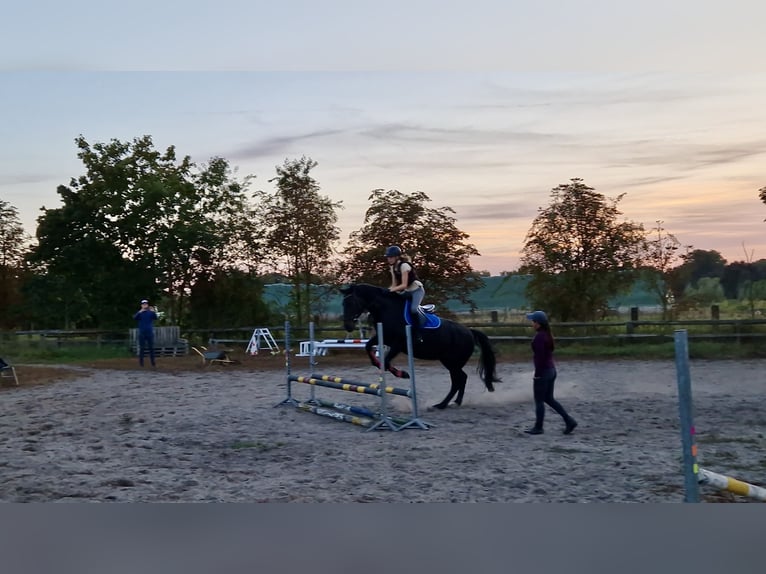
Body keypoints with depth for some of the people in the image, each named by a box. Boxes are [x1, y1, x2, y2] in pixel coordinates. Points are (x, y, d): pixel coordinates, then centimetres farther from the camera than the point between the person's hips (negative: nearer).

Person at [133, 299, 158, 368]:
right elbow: (134, 318, -14)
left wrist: (153, 312, -32)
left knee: (151, 348, 2)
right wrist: (139, 312, -33)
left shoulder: (151, 312, 6)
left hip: (150, 333, 1)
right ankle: (141, 362, 4)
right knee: (141, 348, 0)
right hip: (142, 333, 0)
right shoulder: (139, 312, 6)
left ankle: (153, 362, 6)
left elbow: (155, 318, -13)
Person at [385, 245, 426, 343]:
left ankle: (418, 334, -23)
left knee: (413, 309, -32)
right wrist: (389, 290, -14)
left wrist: (392, 289, -36)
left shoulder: (404, 265, -22)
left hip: (417, 290, -9)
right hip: (407, 291, 9)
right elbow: (394, 284, 3)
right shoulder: (392, 267, 2)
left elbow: (404, 285, -27)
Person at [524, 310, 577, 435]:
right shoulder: (547, 334, 9)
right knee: (549, 399, 16)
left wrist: (537, 375, -16)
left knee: (539, 400, 4)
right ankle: (569, 421, 12)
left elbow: (539, 357, -21)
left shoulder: (539, 337, -19)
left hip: (543, 372, -9)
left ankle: (538, 428, 14)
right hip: (551, 370, 9)